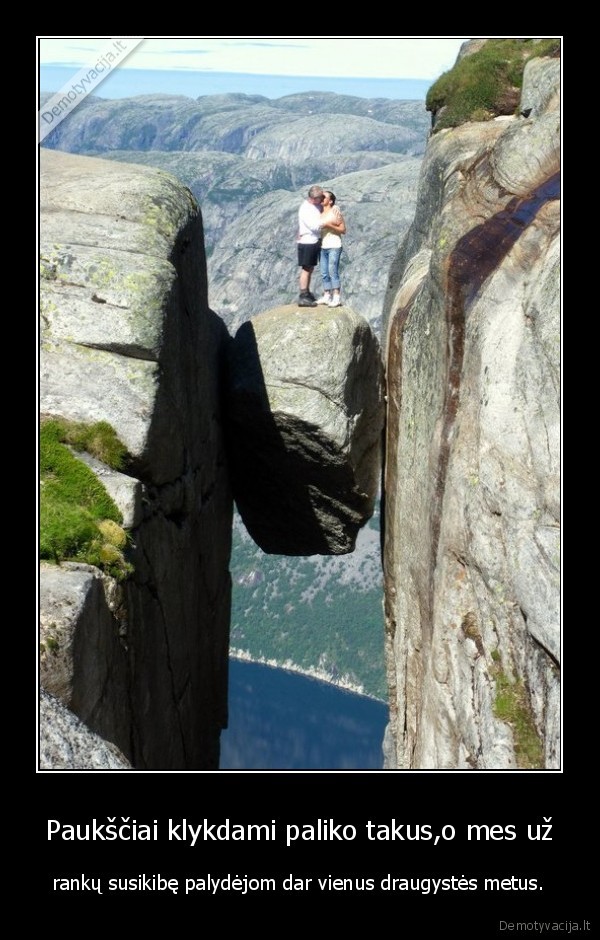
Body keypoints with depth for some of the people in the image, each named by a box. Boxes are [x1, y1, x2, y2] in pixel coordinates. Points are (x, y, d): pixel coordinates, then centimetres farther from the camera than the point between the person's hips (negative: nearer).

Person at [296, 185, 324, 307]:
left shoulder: (317, 205, 5)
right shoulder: (305, 209, -20)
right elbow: (315, 226, -26)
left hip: (314, 241, 8)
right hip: (307, 242, -8)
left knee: (310, 269, 15)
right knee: (306, 269, -6)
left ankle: (307, 293, 25)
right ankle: (303, 297, -4)